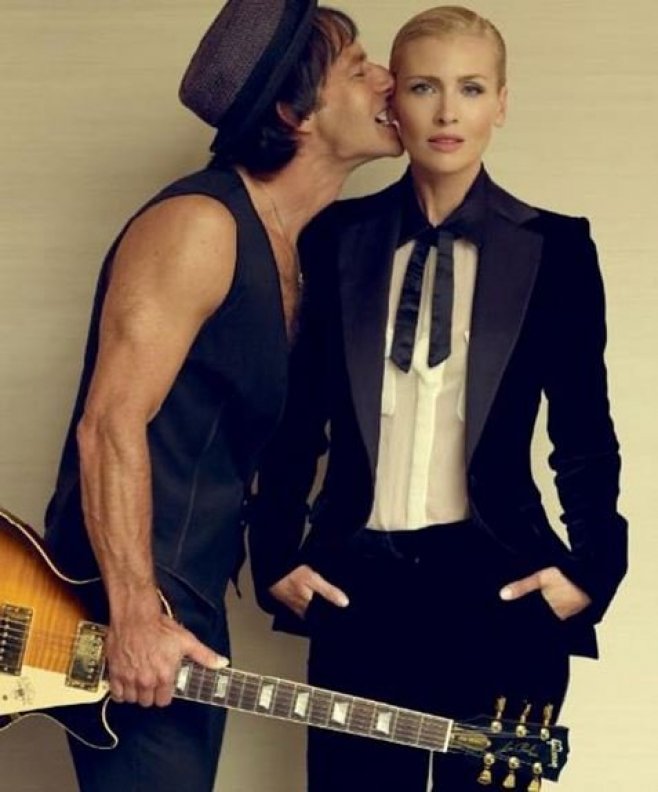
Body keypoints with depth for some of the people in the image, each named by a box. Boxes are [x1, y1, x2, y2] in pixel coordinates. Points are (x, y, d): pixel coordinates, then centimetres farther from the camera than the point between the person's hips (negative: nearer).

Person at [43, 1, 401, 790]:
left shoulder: (285, 250, 15)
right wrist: (136, 616, -25)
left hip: (190, 606, 10)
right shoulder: (198, 224, -14)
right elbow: (112, 423, -22)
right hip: (129, 608, -9)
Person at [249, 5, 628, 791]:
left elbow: (584, 431, 4)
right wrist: (276, 556, 4)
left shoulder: (554, 247, 2)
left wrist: (591, 570, -3)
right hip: (356, 584, 1)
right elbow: (297, 411, 8)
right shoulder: (335, 236, 5)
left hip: (499, 585, -1)